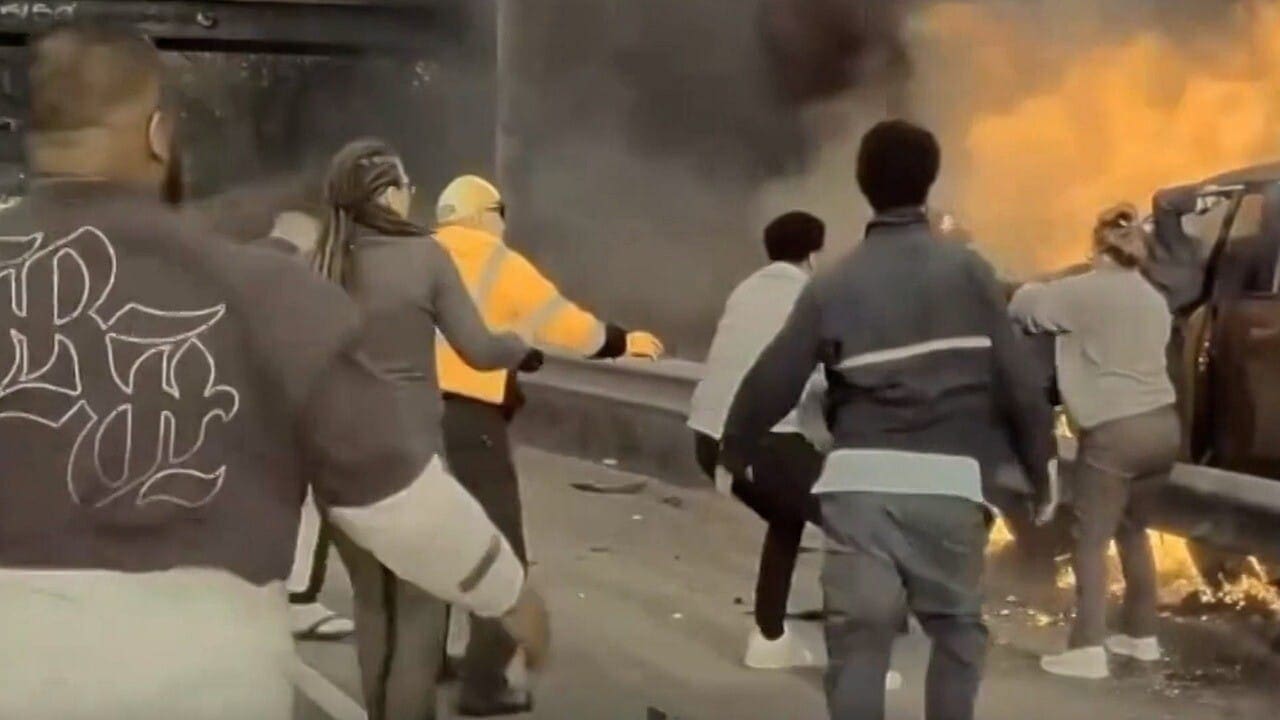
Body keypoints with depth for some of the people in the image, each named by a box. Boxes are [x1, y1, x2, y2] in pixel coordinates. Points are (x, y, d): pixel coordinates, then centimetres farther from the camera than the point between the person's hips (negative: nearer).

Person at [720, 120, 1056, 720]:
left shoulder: (835, 283, 4)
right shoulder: (967, 271, 2)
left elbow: (774, 379, 4)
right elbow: (1014, 378, 3)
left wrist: (735, 452, 20)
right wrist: (1041, 464, 15)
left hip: (859, 479, 0)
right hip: (947, 481, 0)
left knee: (858, 636, 2)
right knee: (957, 627, 19)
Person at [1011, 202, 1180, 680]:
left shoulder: (1084, 291, -7)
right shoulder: (1154, 299, 16)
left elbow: (1022, 307, -6)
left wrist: (1043, 292, 17)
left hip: (1114, 431, -7)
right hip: (1163, 425, 7)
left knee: (1091, 538, -3)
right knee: (1133, 530, 22)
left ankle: (1088, 648, -9)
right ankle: (1142, 635, 27)